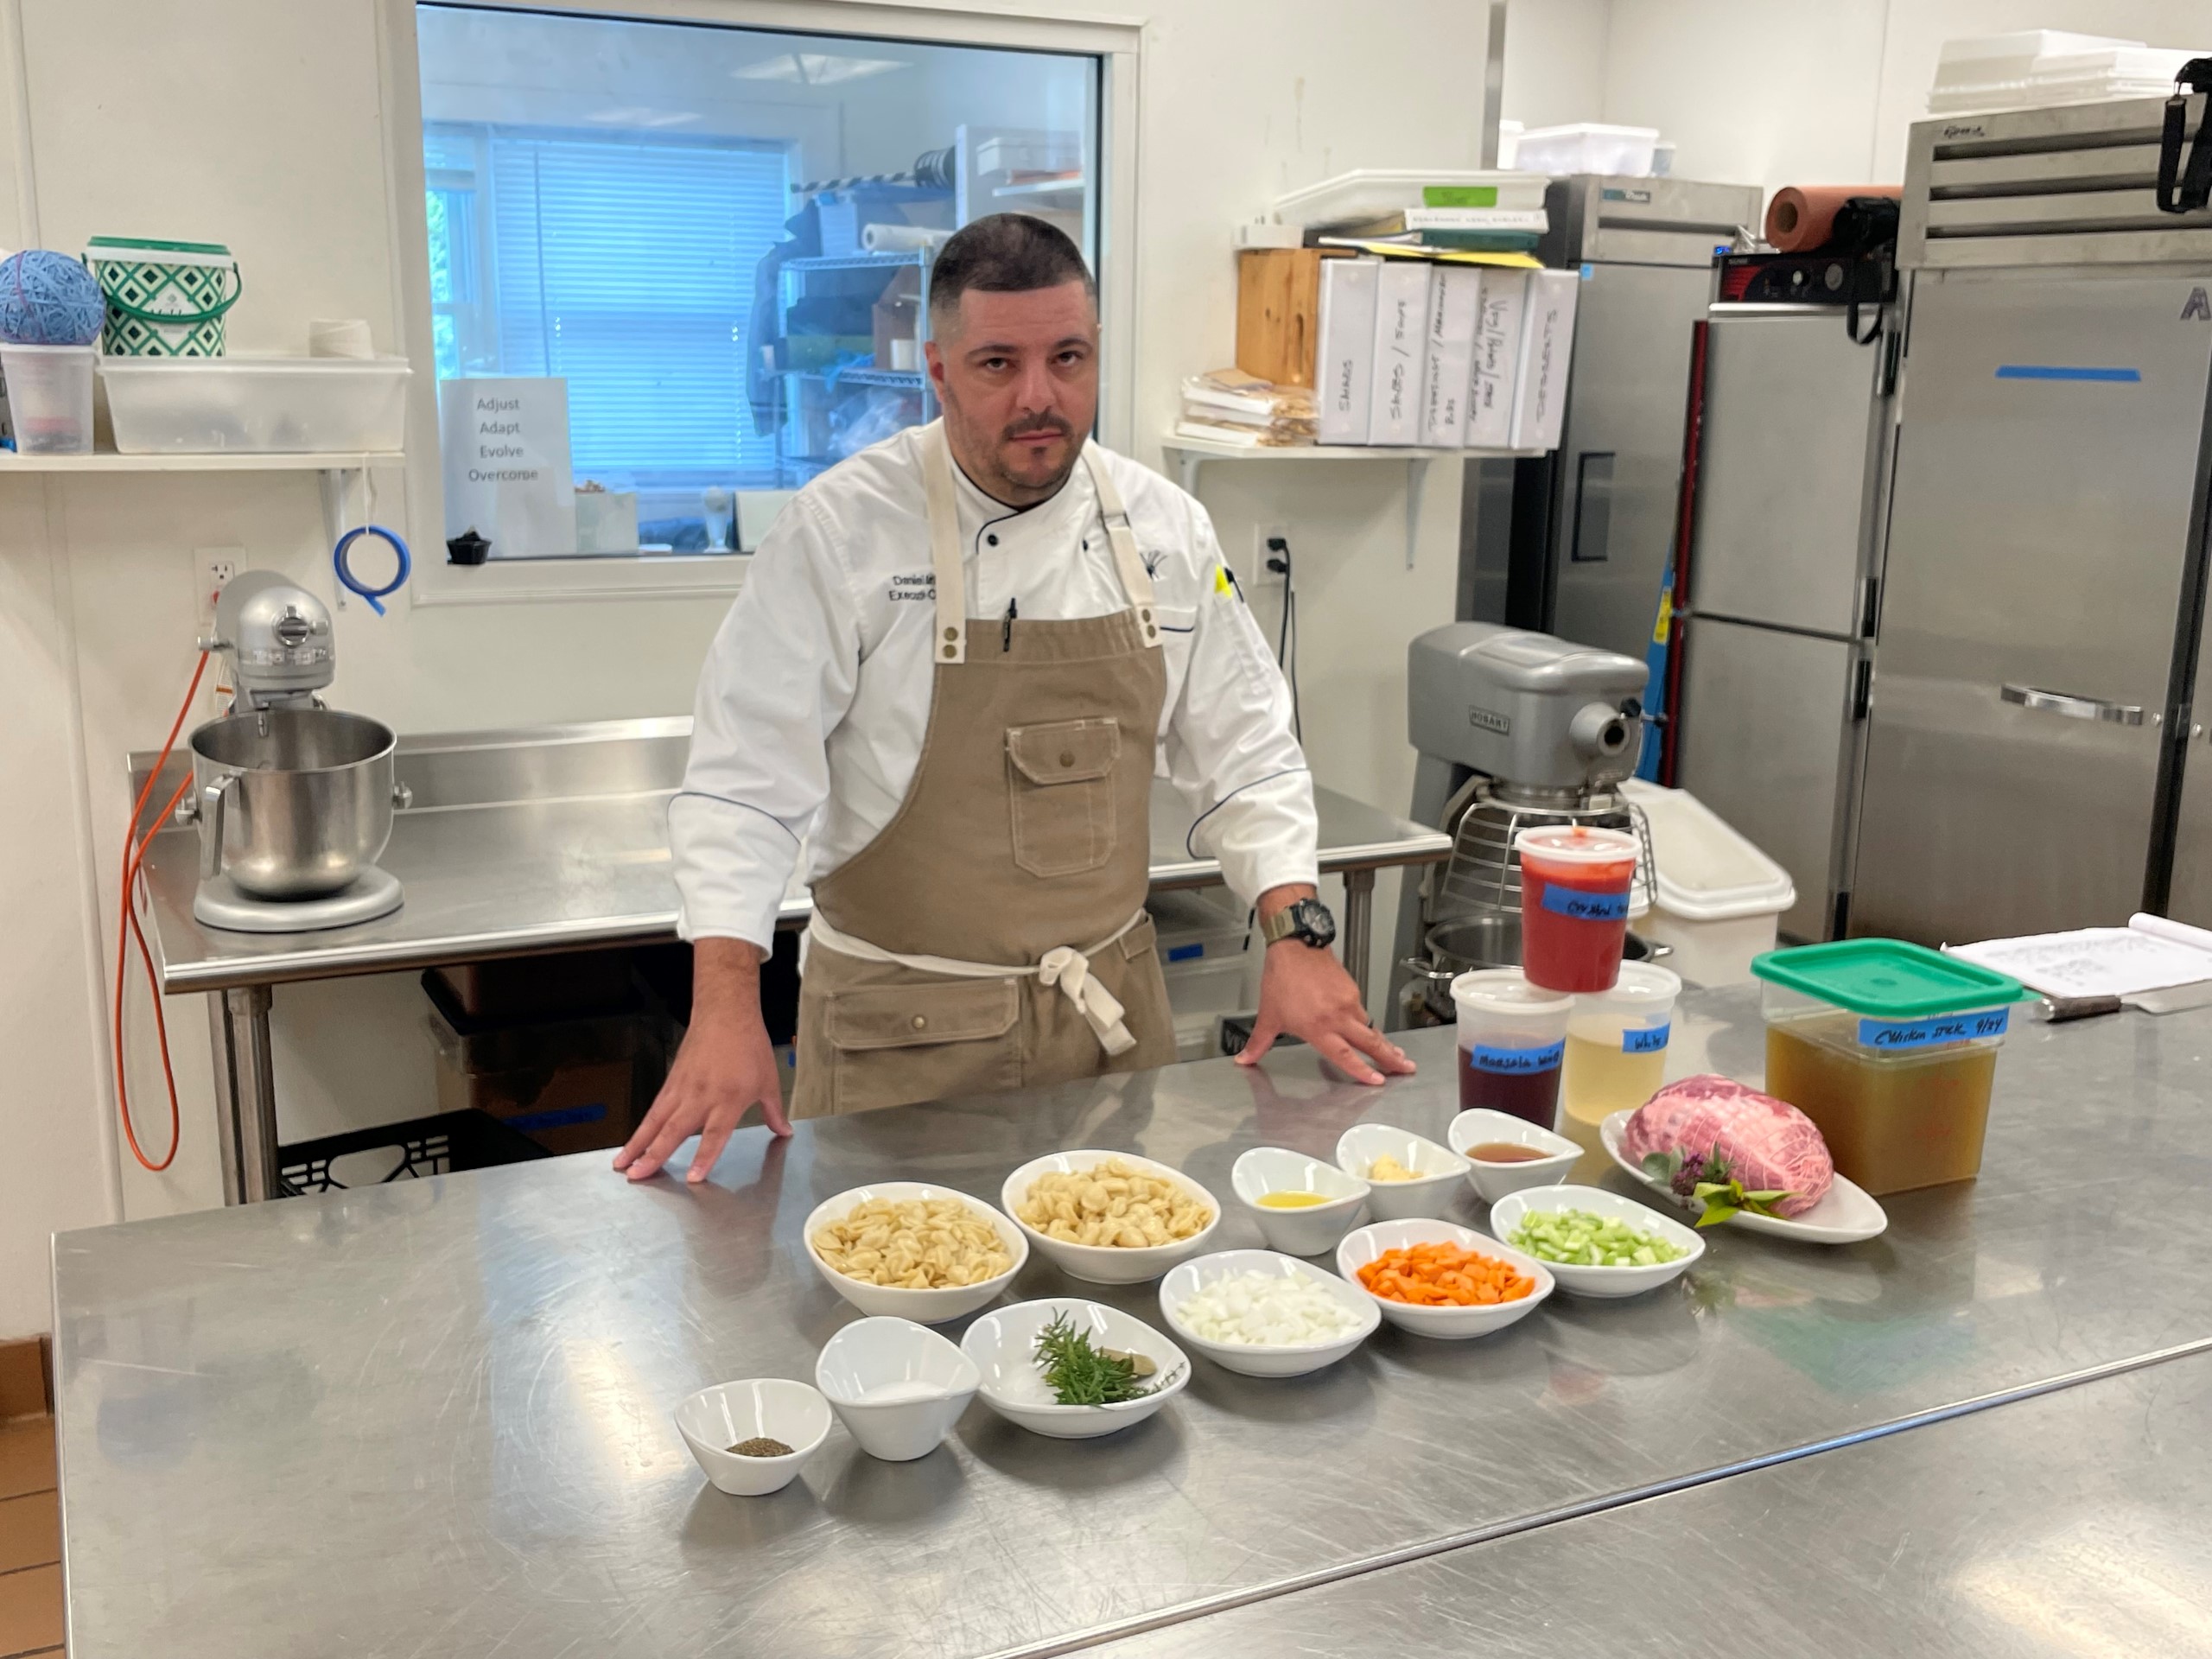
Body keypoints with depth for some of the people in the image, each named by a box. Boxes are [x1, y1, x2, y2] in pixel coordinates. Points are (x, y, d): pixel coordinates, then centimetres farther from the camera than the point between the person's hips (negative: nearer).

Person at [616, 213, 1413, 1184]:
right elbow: (746, 781, -15)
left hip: (1112, 1011, 4)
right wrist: (727, 1005, -24)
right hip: (902, 1032, -4)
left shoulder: (1164, 530, 0)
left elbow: (1243, 754, 7)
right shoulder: (843, 530, -14)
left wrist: (1294, 934, -4)